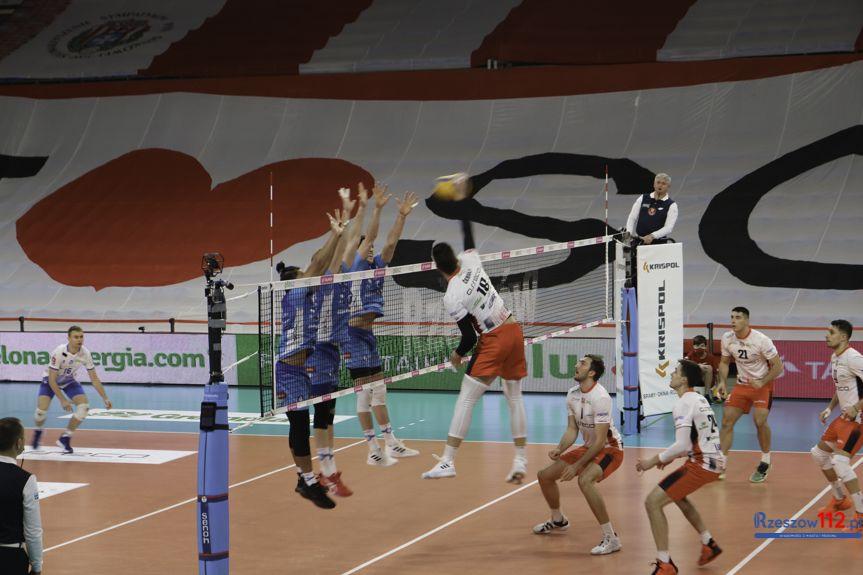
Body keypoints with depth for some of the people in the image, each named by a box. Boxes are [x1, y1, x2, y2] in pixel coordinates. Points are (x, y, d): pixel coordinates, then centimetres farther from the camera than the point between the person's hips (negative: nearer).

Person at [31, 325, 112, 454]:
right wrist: (63, 400, -30)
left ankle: (65, 438, 1)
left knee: (84, 407, -17)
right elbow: (52, 380, -28)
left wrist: (105, 398, -16)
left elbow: (94, 379, -11)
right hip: (50, 380, -3)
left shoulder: (85, 353, -22)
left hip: (69, 381, 3)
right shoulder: (59, 352, -33)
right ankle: (39, 431, 18)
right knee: (41, 411, -19)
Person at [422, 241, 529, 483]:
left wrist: (457, 354, 4)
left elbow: (470, 337, -13)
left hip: (494, 341, -7)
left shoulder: (452, 297, -18)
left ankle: (448, 461, -6)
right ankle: (520, 461, 19)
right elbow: (470, 244, 25)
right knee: (515, 398, 17)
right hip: (514, 330, 7)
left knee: (465, 400, -3)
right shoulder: (470, 260, -3)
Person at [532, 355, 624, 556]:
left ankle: (611, 539, -31)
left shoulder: (600, 397, -27)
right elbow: (572, 430, 3)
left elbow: (600, 441, -27)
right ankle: (558, 520, 40)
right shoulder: (573, 394, -2)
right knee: (545, 476, 12)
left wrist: (576, 466, -27)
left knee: (585, 480, -37)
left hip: (609, 449, -9)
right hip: (588, 447, 9)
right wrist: (560, 449, -17)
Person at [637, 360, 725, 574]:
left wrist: (654, 461, -12)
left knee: (653, 502, -9)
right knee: (676, 494, 34)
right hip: (714, 460, 10)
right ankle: (709, 544, 38)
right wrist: (670, 457, 18)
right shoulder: (699, 399, 14)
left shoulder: (683, 404, -15)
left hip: (702, 464, -10)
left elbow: (682, 446, -22)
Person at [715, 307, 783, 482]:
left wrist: (762, 382, -25)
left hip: (762, 384, -5)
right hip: (742, 384, 5)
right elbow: (724, 362, 9)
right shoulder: (727, 338, -8)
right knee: (727, 421, -3)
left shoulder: (761, 340, -22)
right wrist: (722, 382, -7)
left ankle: (765, 461, 1)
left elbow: (778, 366, -16)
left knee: (760, 421, -21)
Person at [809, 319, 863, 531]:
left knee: (839, 460, -22)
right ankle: (840, 500, 35)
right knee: (819, 453, 19)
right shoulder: (835, 358, 11)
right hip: (845, 417, 10)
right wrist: (830, 408, 13)